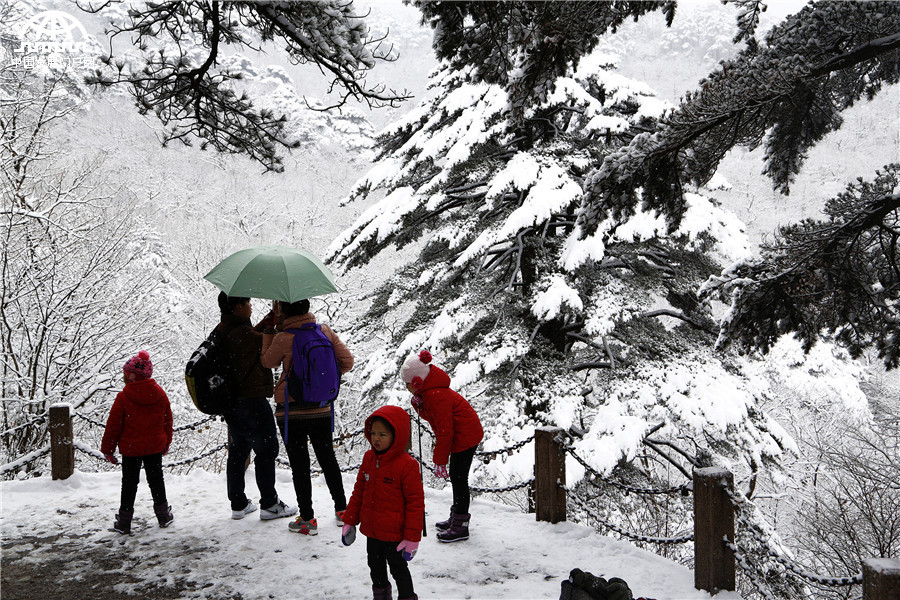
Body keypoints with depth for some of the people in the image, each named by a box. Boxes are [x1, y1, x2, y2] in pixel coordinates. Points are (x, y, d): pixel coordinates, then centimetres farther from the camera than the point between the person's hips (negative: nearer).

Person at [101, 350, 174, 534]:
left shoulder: (123, 397, -15)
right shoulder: (160, 394, -2)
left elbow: (113, 425, -9)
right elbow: (167, 420, 9)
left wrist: (107, 449, 3)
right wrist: (166, 442, 23)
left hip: (131, 448, -3)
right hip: (155, 446, 3)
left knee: (129, 482, 7)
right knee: (156, 478, 16)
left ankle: (124, 521, 11)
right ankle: (163, 515, 23)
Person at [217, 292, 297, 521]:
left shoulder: (221, 331, 6)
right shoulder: (241, 334, -22)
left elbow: (253, 337, 14)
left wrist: (272, 317, 12)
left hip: (230, 403, 9)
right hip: (251, 402, -9)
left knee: (238, 450, 18)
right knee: (266, 450, 3)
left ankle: (238, 504, 26)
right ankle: (269, 505, 11)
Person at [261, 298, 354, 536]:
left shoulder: (283, 338, -16)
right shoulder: (325, 331, -4)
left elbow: (268, 362, 4)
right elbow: (347, 361, 1)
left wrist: (270, 329, 5)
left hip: (291, 411, -4)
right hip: (321, 409, 4)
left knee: (299, 464, 6)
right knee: (328, 458, 18)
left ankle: (307, 519, 11)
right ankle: (342, 510, 25)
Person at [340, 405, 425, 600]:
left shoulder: (407, 465, -21)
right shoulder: (368, 458, -1)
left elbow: (415, 502, -16)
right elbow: (359, 491, 11)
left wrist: (412, 537, -15)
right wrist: (349, 521, 12)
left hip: (394, 534, -7)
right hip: (371, 531, 7)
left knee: (398, 568, 9)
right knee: (376, 567, 23)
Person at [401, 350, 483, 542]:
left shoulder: (436, 396, -25)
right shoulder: (428, 391, 6)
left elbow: (444, 431, -24)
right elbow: (432, 416, 10)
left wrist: (440, 461, -18)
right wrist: (418, 404, -8)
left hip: (465, 436, -11)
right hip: (463, 434, 11)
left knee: (459, 478, -6)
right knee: (456, 476, 17)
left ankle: (460, 527, -1)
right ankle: (457, 518, 29)